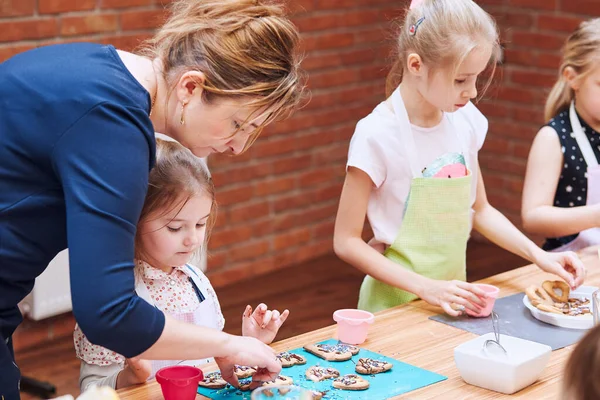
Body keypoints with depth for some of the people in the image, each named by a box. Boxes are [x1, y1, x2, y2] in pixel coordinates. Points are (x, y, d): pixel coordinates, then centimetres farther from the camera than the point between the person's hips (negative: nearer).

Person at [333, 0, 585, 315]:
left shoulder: (465, 120, -3)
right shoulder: (376, 136, -19)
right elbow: (346, 242, -16)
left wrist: (538, 255, -1)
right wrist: (425, 287, -23)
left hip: (451, 298, 5)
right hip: (397, 300, -5)